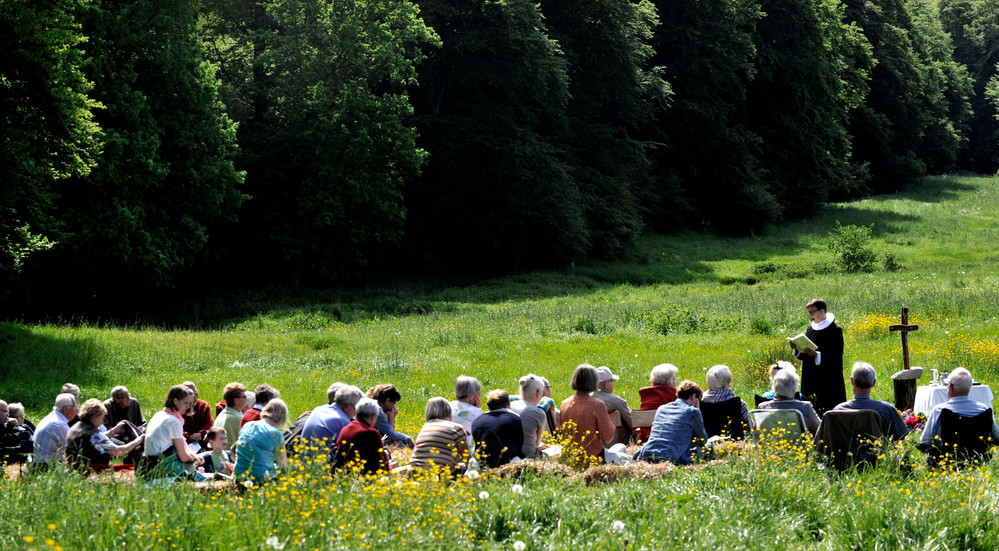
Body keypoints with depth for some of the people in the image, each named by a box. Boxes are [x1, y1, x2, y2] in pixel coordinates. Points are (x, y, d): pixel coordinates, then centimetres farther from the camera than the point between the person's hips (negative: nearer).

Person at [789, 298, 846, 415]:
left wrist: (816, 354, -24)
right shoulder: (811, 328, 13)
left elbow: (836, 356, -14)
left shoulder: (835, 330, -8)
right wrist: (797, 348, -3)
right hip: (811, 381, 7)